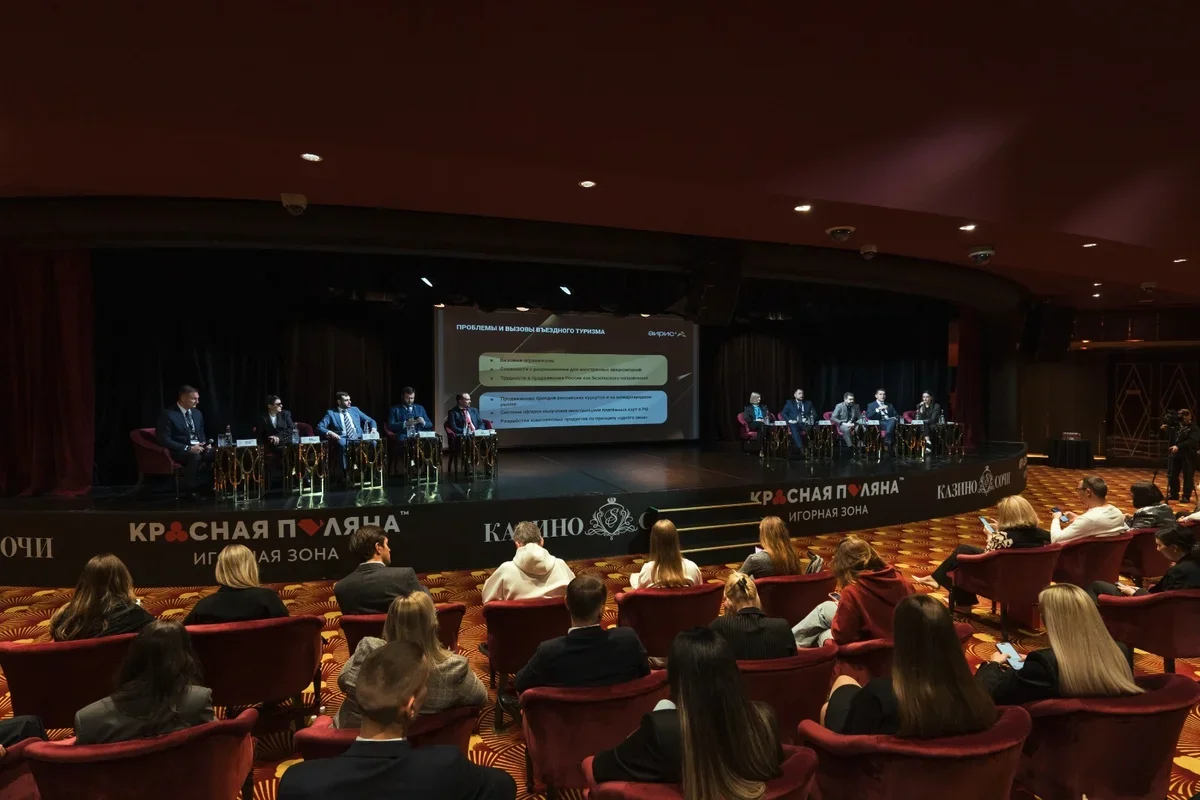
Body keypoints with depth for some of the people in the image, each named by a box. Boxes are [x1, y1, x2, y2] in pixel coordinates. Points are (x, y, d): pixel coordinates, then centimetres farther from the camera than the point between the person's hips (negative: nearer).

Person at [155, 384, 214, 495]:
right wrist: (188, 448, -22)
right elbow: (164, 440, -15)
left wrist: (205, 445, -2)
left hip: (198, 448, 6)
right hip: (179, 451, -6)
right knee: (195, 457, -38)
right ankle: (191, 491, -23)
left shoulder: (197, 413, 14)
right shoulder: (168, 414, -8)